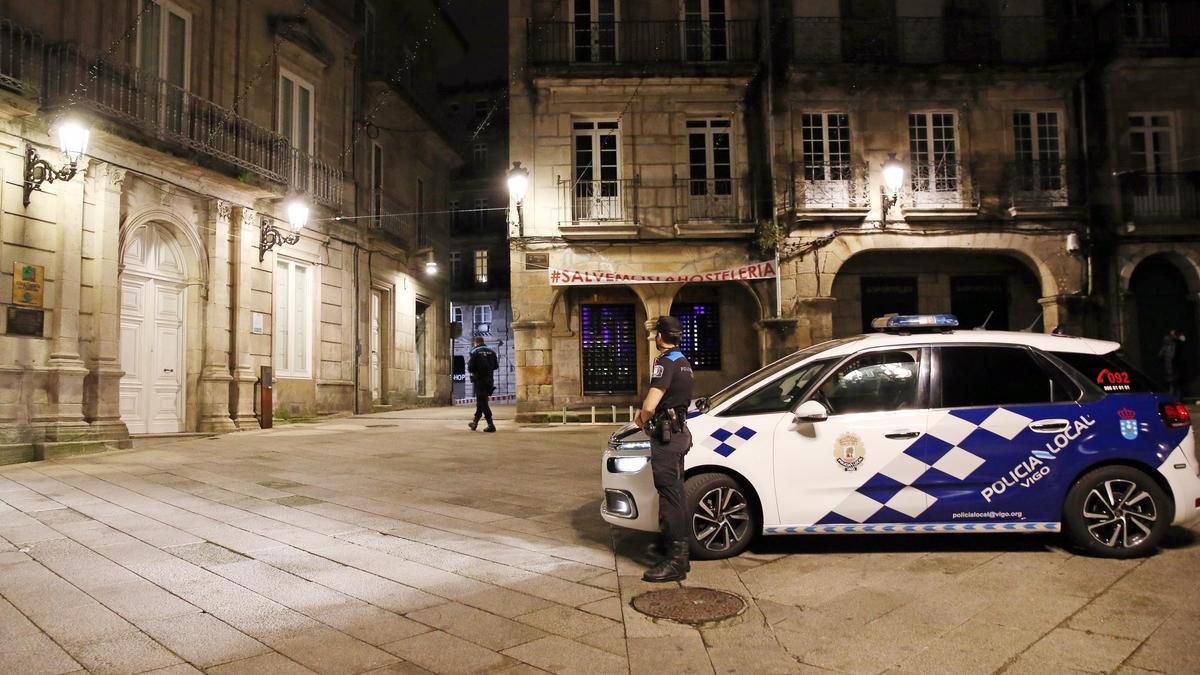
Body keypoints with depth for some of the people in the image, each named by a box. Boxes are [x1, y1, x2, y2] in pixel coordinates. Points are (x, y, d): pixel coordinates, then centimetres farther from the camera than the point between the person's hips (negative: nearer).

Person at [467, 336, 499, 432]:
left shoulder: (475, 352, -8)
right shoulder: (491, 351, 7)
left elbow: (470, 368, -11)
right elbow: (496, 366, 9)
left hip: (479, 379, -5)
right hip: (490, 379, 6)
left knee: (482, 402, -3)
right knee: (481, 401, 19)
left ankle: (491, 425, -11)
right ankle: (475, 422, 28)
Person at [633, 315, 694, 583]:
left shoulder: (665, 362, -16)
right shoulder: (683, 362, 15)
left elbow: (650, 405, -24)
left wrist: (643, 419, -3)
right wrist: (646, 413, 13)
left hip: (666, 437, -10)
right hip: (679, 433, 10)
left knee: (670, 496, -7)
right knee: (675, 495, 17)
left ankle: (676, 562, -4)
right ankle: (677, 549, 28)